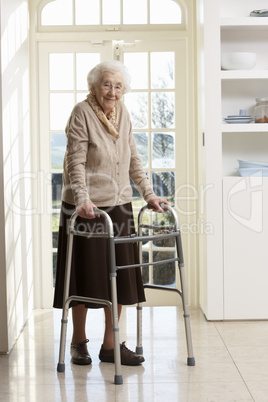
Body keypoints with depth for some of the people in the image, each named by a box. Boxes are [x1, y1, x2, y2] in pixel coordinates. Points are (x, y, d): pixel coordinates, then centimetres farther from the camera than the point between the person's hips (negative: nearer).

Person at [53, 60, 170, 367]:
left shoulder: (123, 114, 10)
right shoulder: (82, 112, -10)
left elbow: (133, 160, 15)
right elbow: (76, 162, -17)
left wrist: (149, 194, 9)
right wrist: (83, 199, -28)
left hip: (119, 206, 6)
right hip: (86, 209, -6)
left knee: (119, 276, 7)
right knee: (84, 274, 4)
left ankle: (110, 345, 18)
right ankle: (78, 341, 23)